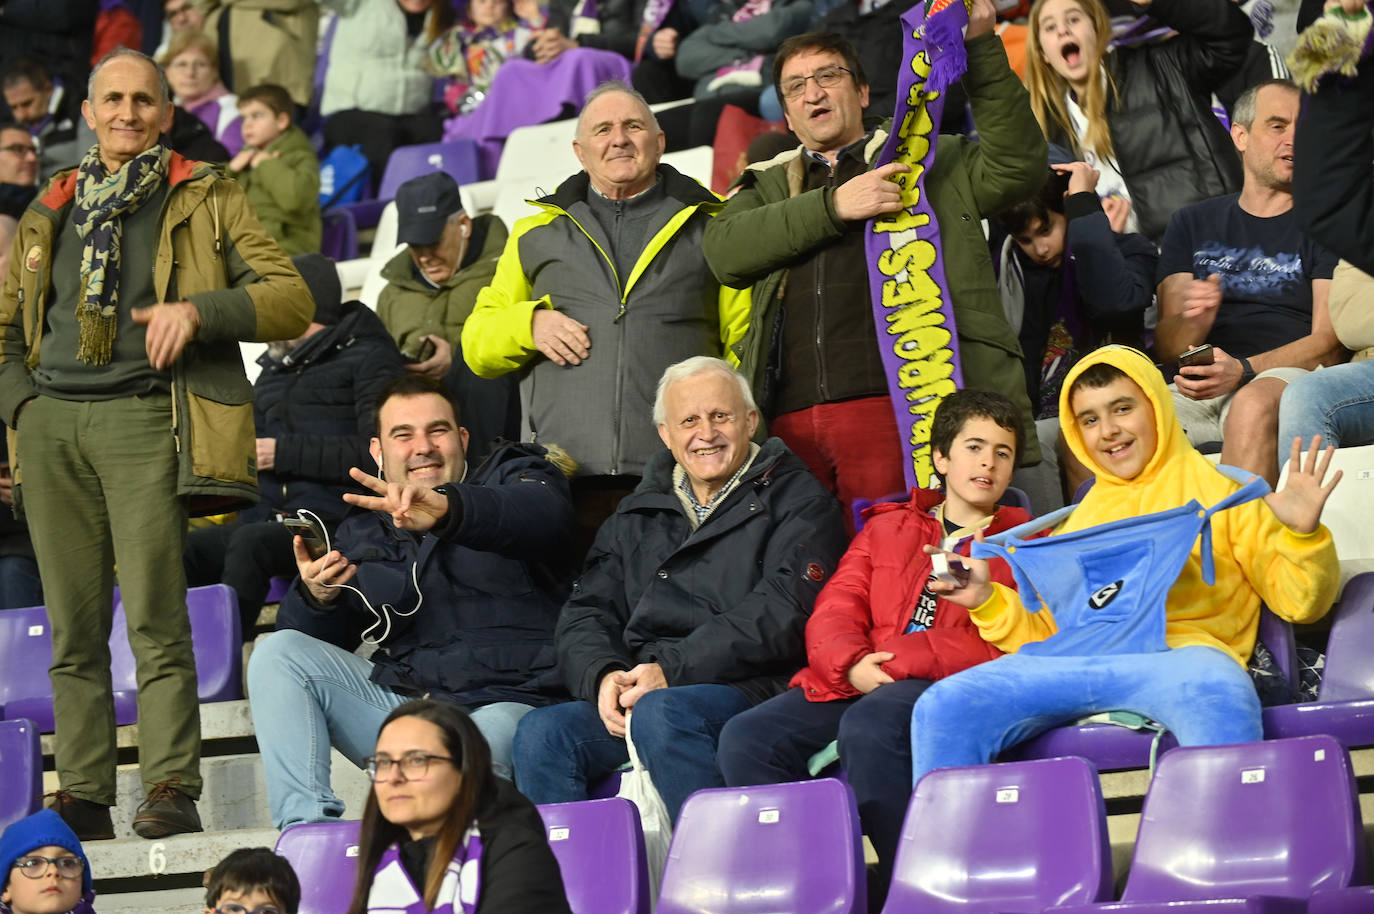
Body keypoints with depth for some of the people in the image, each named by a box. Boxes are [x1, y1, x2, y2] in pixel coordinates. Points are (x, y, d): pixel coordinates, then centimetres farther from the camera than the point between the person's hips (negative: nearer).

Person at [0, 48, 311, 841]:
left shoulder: (206, 200, 10)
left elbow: (292, 300, 3)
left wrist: (198, 308, -13)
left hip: (144, 417, -4)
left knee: (155, 618, -13)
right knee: (74, 626, 1)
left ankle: (172, 791, -13)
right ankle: (83, 797, 3)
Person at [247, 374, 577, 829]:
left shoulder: (513, 474, 9)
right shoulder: (362, 532, 22)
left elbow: (544, 509, -19)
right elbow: (308, 641, 17)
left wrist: (446, 507, -40)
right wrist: (316, 597, -9)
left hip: (503, 704, -5)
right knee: (279, 654, -7)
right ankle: (305, 831, -17)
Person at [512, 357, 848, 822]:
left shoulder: (796, 501, 8)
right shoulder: (637, 517, 26)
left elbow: (781, 614, -7)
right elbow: (586, 613, 18)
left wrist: (671, 670, -16)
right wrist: (603, 675, -7)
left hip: (749, 689, -5)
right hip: (636, 692, 5)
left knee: (661, 713, -37)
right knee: (542, 731, -23)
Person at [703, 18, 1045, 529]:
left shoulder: (932, 161, 20)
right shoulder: (770, 188, 27)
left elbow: (1016, 169, 3)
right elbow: (724, 250, 6)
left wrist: (981, 47, -1)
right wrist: (832, 205, -4)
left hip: (892, 405, -3)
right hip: (789, 422, 3)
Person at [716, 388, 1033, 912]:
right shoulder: (886, 528, 28)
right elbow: (833, 613, 16)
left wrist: (896, 657, -12)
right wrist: (853, 665, -9)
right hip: (858, 686, 5)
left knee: (868, 725, -39)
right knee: (745, 738, -22)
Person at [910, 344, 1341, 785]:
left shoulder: (1222, 493, 20)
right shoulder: (1077, 523, 34)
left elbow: (1300, 601, 12)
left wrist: (1303, 534, -8)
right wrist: (986, 600, 17)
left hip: (1177, 651, -4)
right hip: (1072, 662, 4)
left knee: (1218, 698, -42)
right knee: (943, 707, -23)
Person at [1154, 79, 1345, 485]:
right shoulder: (1192, 223, 23)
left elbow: (1329, 344, 2)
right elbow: (1166, 348, 14)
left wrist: (1243, 371, -15)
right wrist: (1193, 319, -11)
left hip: (1288, 379, -3)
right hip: (1198, 390, 3)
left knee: (1253, 406, -40)